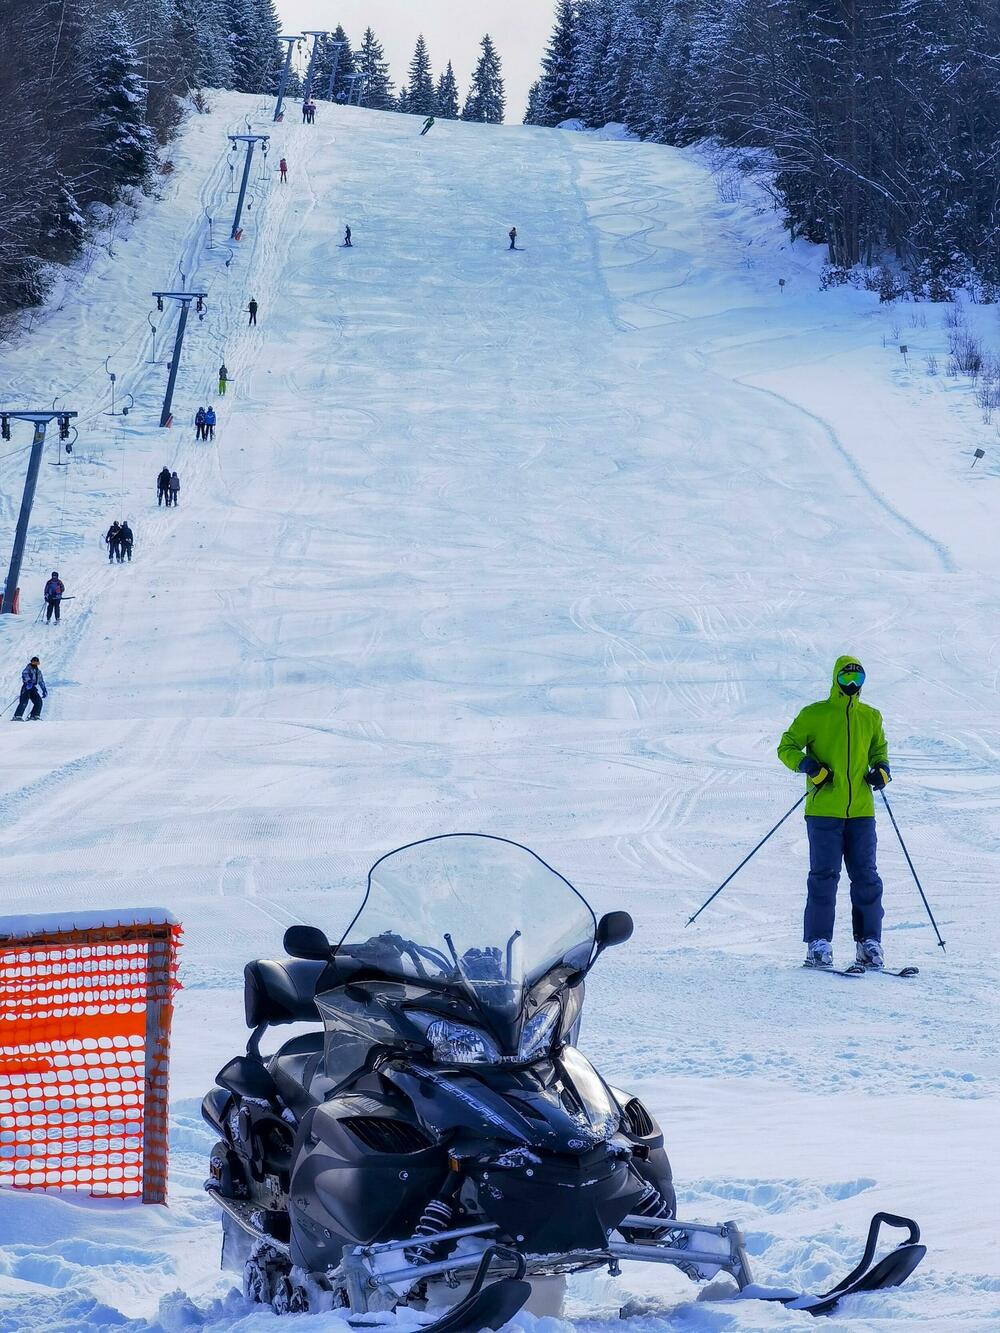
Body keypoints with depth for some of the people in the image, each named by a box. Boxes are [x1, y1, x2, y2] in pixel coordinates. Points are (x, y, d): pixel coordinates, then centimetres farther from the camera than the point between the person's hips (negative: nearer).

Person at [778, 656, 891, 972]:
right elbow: (786, 747, 4)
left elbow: (879, 751, 27)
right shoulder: (814, 715, 2)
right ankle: (818, 945, 0)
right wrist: (808, 765, -14)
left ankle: (869, 944, 8)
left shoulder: (871, 717, 13)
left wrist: (882, 769, 5)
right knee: (824, 876, -5)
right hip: (824, 811, -3)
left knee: (866, 877, 2)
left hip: (861, 811, 3)